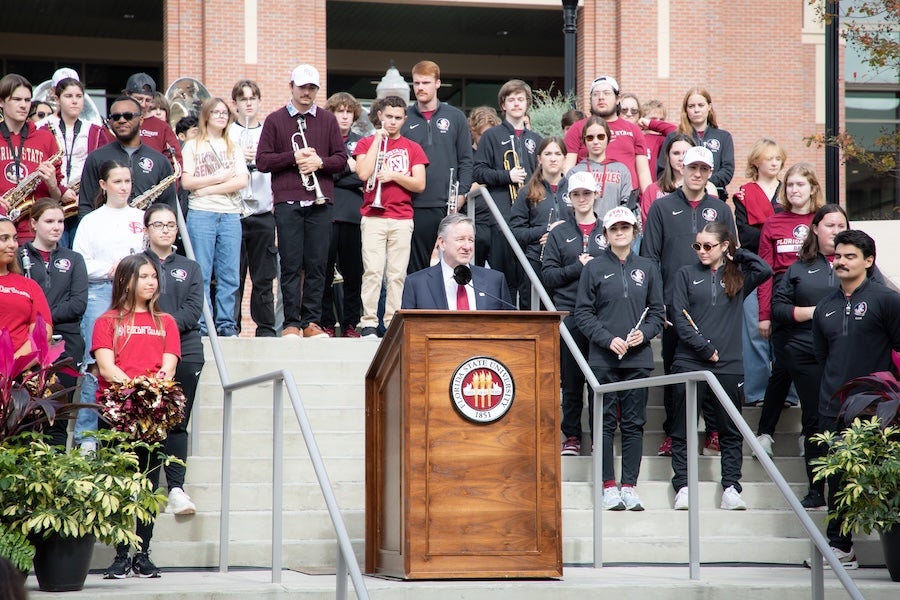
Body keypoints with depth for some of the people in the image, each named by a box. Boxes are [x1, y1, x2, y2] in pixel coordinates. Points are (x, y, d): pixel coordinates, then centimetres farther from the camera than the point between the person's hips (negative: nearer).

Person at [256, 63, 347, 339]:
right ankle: (292, 322, 1)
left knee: (317, 264, 0)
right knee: (291, 265, -2)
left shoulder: (328, 120, 14)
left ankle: (311, 321, 4)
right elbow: (262, 161, 2)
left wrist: (320, 162, -9)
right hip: (287, 202, -2)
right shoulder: (275, 120, 8)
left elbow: (342, 159, 9)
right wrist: (294, 158, -10)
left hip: (320, 202, 2)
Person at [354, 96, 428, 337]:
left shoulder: (412, 148, 13)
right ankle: (368, 323, -9)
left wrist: (394, 175, -9)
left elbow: (419, 185, 5)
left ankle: (393, 323, -1)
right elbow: (363, 173, -7)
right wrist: (378, 140, -3)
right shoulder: (366, 143, 11)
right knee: (373, 271, -10)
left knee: (397, 274, -3)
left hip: (402, 219, 1)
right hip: (373, 216, -1)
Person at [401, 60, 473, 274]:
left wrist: (461, 193, -4)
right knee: (415, 267, 1)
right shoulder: (404, 118, 8)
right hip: (414, 206, 0)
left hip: (448, 206, 0)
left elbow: (466, 160, 8)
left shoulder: (455, 117, 9)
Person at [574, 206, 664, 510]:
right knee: (605, 422, -1)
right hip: (603, 358, -2)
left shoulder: (647, 268, 9)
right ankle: (609, 486, 4)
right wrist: (607, 339, -12)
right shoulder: (594, 268, 3)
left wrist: (644, 333, -8)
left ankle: (629, 486, 6)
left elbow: (658, 311, 11)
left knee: (634, 424, 2)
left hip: (638, 359, 2)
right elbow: (583, 313, 0)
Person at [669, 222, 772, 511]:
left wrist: (737, 254, 4)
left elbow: (765, 270, -8)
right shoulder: (686, 275, 8)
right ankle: (683, 488, 3)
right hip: (689, 364, -1)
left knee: (731, 431, 3)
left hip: (728, 366, 1)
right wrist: (704, 348, -9)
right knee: (683, 431, -1)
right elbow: (679, 318, 0)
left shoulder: (738, 276, 11)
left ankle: (731, 488, 7)